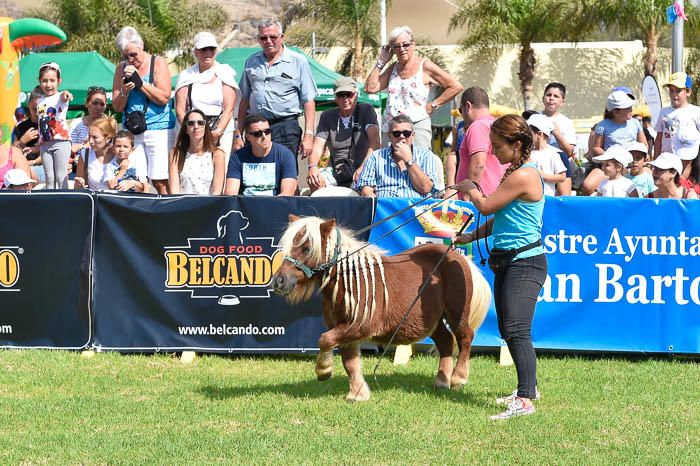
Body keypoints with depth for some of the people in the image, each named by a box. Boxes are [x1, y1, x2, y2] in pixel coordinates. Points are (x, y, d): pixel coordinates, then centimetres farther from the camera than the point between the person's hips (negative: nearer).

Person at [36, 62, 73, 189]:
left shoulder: (61, 97, -3)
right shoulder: (40, 102, 15)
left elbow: (63, 98, -28)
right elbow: (39, 122, 17)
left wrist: (65, 94, -53)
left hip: (61, 141, -5)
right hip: (44, 143, 5)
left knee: (61, 176, -6)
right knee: (49, 178, 7)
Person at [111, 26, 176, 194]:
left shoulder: (158, 63, 2)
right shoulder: (121, 68, 13)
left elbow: (164, 98, -8)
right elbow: (117, 107, 11)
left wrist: (139, 82, -11)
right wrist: (124, 92, -9)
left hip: (158, 129, -4)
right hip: (132, 132, 4)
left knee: (160, 182, -11)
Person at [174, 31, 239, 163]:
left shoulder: (225, 73, 10)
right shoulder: (186, 76, 13)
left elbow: (229, 108, 1)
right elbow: (180, 109, 5)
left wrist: (218, 132, -13)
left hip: (222, 132, 0)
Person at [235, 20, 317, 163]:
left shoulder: (298, 61, 3)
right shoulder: (251, 62, 15)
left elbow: (308, 102, -1)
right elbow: (245, 100, 18)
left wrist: (308, 135, -10)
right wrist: (238, 135, 13)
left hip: (285, 126, -4)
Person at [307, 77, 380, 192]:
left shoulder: (366, 110, 2)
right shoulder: (327, 116, 12)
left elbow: (374, 140, -12)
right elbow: (318, 145, 1)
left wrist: (364, 167, -27)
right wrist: (312, 167, -21)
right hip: (336, 169, 3)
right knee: (315, 180, -28)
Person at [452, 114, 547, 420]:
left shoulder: (524, 176, -17)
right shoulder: (514, 172, 16)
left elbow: (486, 206, -12)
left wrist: (470, 189, 6)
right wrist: (471, 236, 19)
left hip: (525, 263, -11)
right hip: (508, 261, 11)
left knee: (516, 329, -20)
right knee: (508, 329, 17)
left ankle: (525, 400, -26)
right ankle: (528, 386, 31)